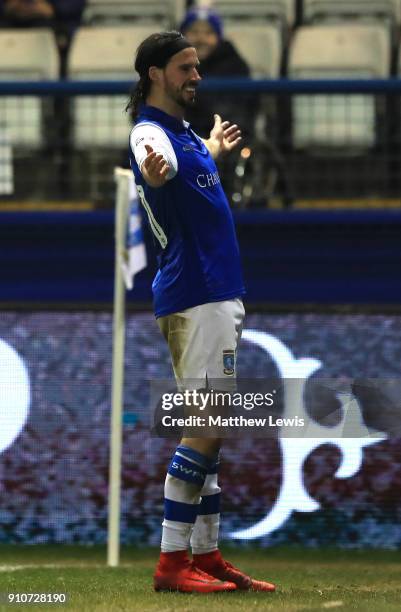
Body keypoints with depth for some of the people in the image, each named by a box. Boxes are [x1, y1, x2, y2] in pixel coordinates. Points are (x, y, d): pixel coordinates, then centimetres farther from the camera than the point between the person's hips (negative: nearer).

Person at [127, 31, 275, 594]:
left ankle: (206, 556, 18)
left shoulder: (185, 133, 16)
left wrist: (215, 146, 59)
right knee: (207, 426, -15)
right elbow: (159, 166, -41)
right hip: (195, 298, -10)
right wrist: (153, 172, -64)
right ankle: (172, 563, -17)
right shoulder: (151, 133, -15)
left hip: (218, 293, 10)